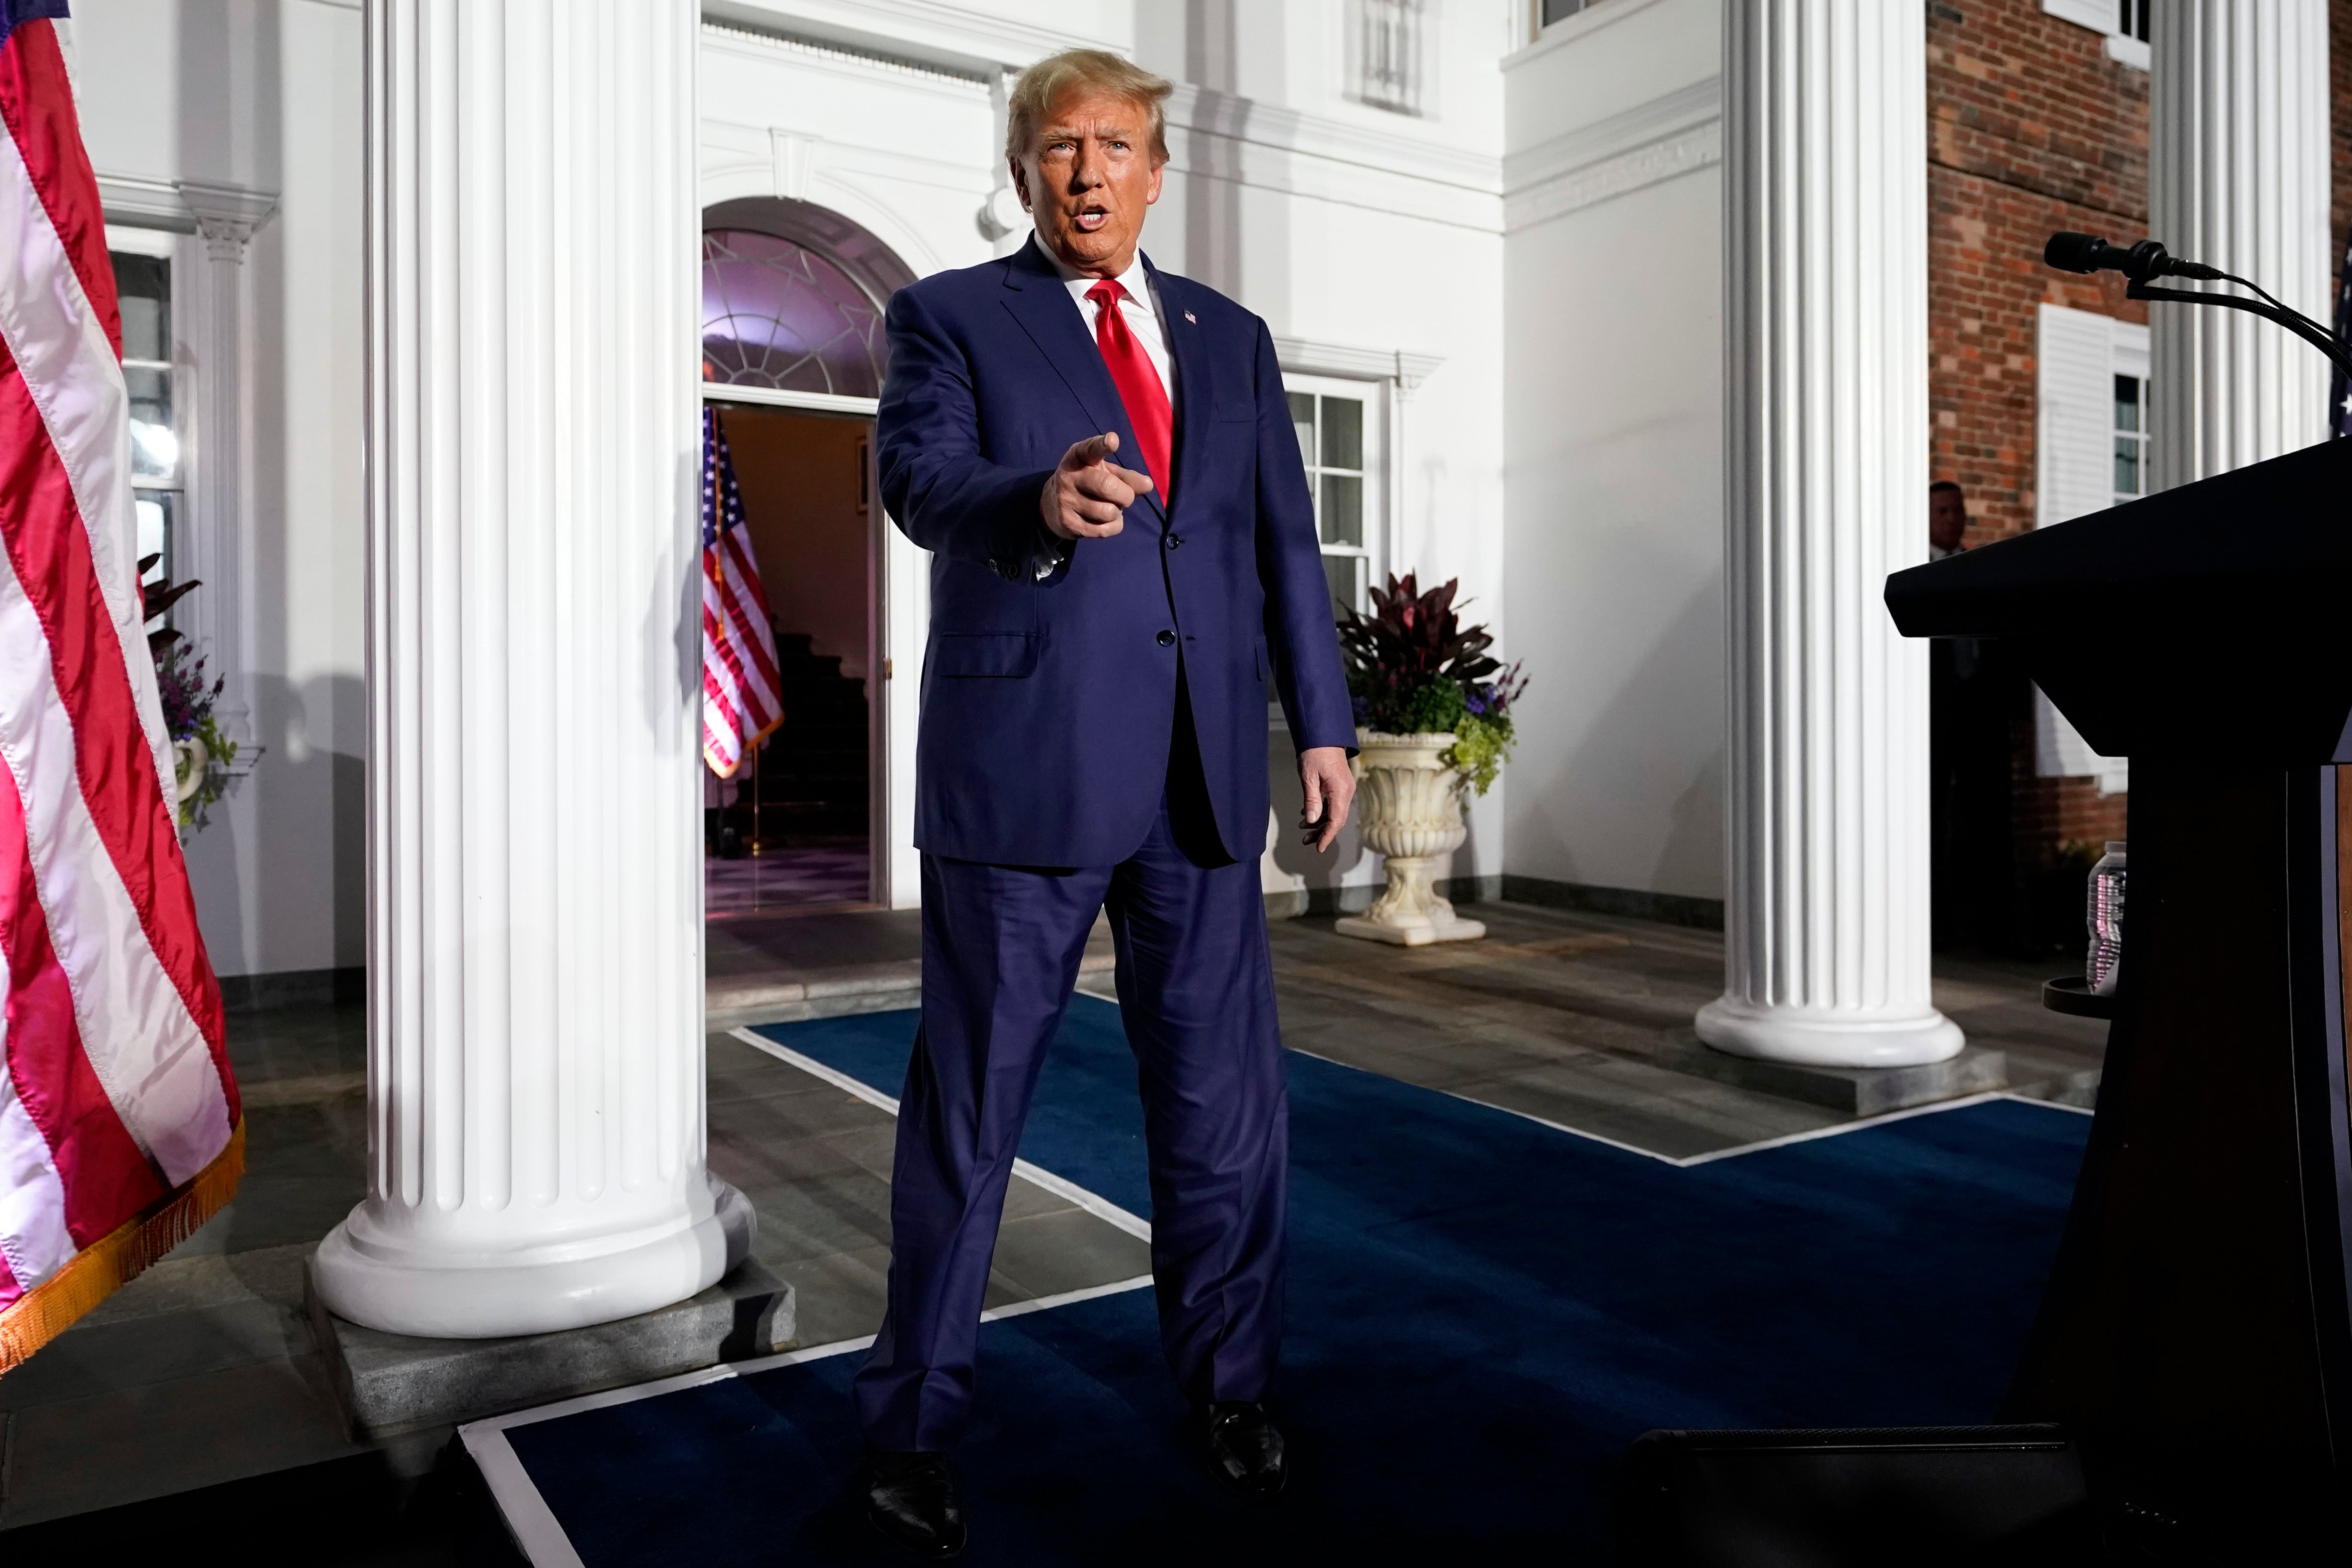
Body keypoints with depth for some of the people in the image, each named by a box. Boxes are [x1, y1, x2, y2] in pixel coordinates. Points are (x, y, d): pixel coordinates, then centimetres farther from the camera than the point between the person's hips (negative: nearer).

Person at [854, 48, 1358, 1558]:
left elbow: (1287, 537, 15)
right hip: (1023, 758, -3)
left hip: (1206, 768, 4)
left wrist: (1324, 723, 9)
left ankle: (1229, 1383, 33)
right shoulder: (949, 316, 5)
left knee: (1225, 1093, 11)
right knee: (971, 1102, 6)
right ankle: (915, 1423, 24)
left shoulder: (1231, 338, 17)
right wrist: (1041, 500, -34)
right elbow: (919, 480, -13)